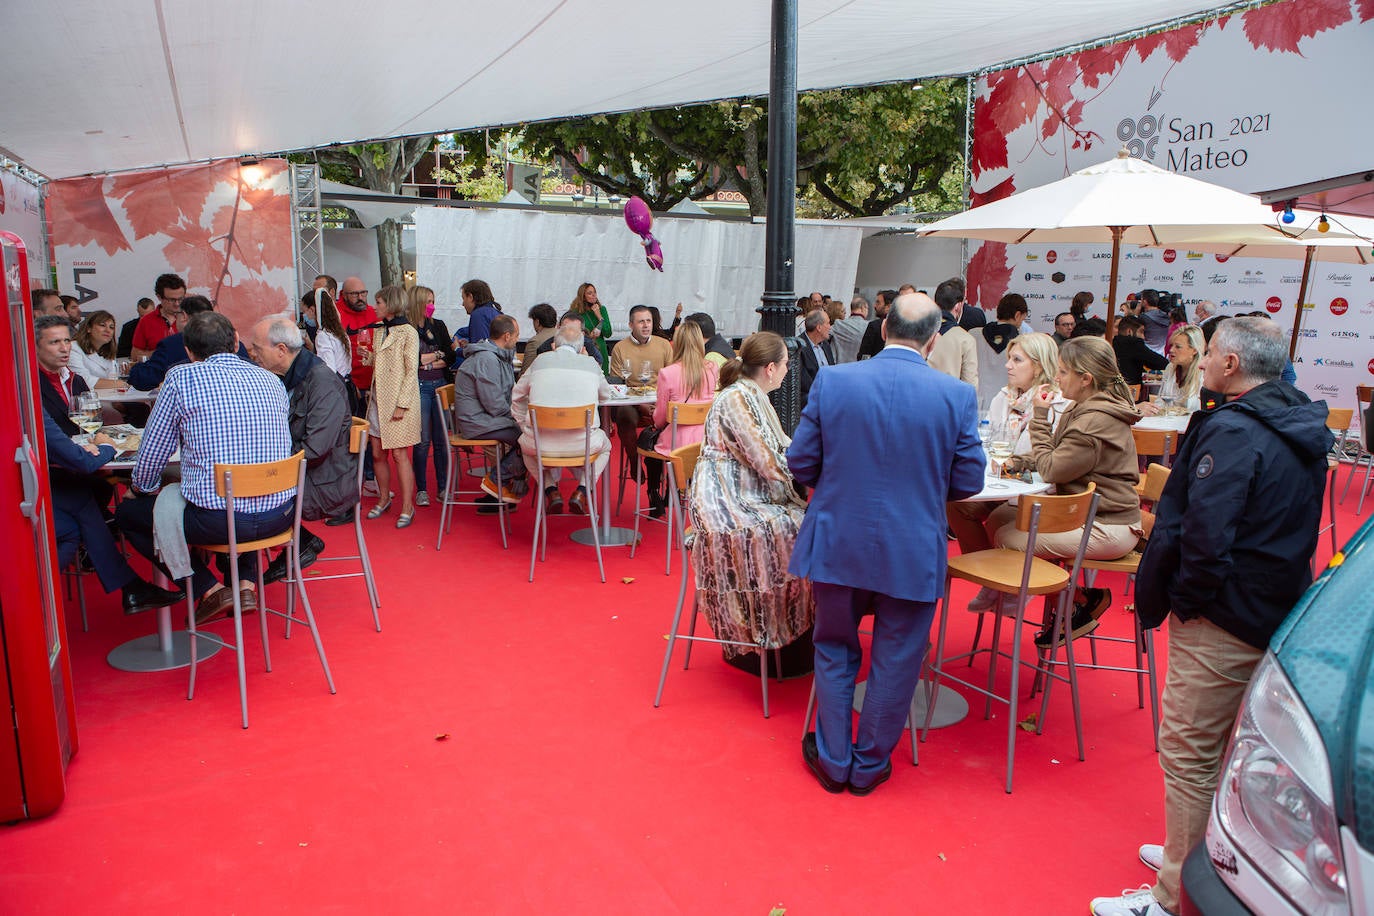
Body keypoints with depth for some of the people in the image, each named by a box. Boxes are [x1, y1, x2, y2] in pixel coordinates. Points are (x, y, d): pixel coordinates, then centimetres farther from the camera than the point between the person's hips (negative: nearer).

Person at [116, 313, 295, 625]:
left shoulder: (181, 377, -4)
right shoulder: (271, 379, 9)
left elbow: (153, 451, 3)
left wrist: (142, 489, 25)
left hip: (218, 520, -5)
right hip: (280, 514, 5)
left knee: (127, 512, 20)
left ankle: (210, 590, 10)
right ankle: (246, 583, 21)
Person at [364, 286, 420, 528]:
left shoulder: (407, 333, -9)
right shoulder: (380, 331, 15)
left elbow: (411, 372, -13)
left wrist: (402, 405, -18)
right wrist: (367, 356, 2)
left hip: (399, 401, -7)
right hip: (378, 399, 8)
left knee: (399, 453, -6)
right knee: (378, 453, 9)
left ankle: (407, 508, 1)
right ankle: (384, 499, 25)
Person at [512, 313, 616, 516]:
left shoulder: (541, 360, 9)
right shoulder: (590, 363, 7)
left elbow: (517, 395, 19)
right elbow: (607, 394, 23)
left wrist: (525, 427, 31)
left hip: (541, 443, 1)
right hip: (582, 444, 0)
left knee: (525, 443, 35)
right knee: (604, 445, 33)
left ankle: (551, 490, 18)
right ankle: (581, 491, 12)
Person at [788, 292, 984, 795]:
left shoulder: (831, 381, -8)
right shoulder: (958, 395, -9)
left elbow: (800, 462, -3)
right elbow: (968, 481, -3)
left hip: (837, 544, 1)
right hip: (913, 552, -1)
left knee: (834, 653, 20)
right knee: (894, 662, 16)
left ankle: (833, 761, 30)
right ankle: (869, 766, 30)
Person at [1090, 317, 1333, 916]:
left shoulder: (1232, 431, -22)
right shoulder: (1301, 429, 9)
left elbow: (1203, 536, -28)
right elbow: (1292, 531, 17)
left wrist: (1161, 597, -13)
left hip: (1221, 621, -10)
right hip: (1277, 614, 10)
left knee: (1188, 752, 0)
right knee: (1235, 749, 22)